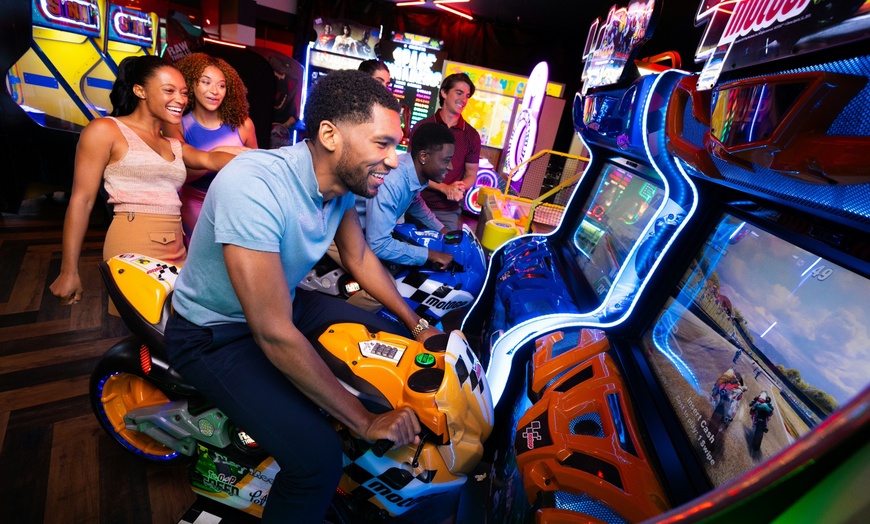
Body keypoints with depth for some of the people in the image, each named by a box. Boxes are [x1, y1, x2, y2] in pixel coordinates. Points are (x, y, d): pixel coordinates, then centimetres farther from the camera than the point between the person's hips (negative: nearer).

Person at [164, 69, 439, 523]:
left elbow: (360, 257, 6)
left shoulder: (343, 180, -10)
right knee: (318, 456, -23)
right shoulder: (254, 184, -34)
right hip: (215, 333, -7)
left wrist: (416, 325, 2)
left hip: (284, 302, 8)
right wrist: (366, 422, -26)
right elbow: (275, 334, -34)